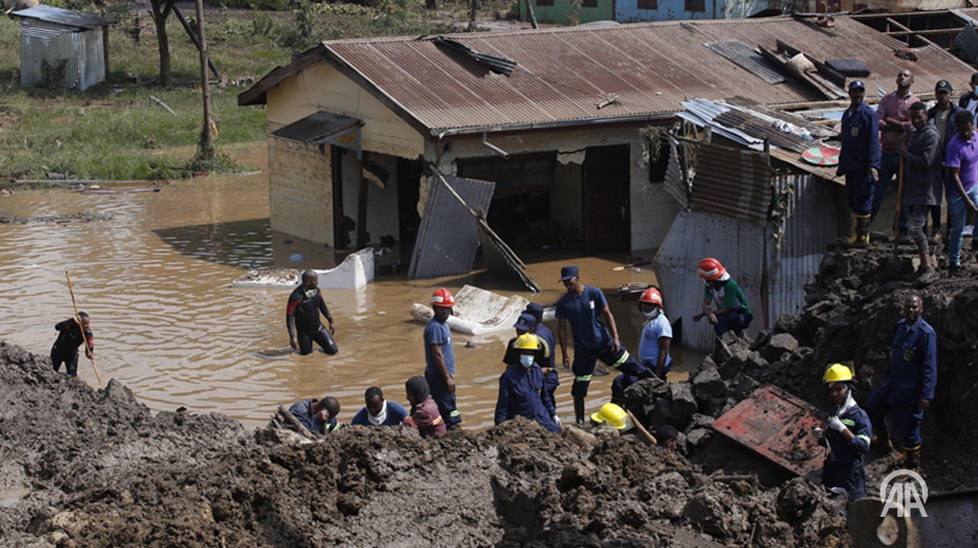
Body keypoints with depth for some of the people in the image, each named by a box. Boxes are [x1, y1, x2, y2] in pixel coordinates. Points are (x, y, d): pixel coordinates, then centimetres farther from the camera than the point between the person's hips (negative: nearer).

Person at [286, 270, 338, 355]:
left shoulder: (316, 290, -8)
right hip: (304, 331, -4)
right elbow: (289, 317, -25)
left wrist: (331, 322, 12)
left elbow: (323, 306, 9)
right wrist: (293, 337, -32)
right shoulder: (296, 297, -27)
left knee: (333, 350, -5)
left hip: (318, 328, 4)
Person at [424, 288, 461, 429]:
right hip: (439, 376, -10)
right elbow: (437, 354, -20)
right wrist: (448, 377, -18)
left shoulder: (442, 325, 14)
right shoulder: (435, 327, -17)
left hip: (443, 375, 10)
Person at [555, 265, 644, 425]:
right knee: (579, 389, 1)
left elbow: (607, 314, -1)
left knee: (632, 367, 1)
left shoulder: (594, 293, -6)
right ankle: (579, 422, 13)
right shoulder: (563, 303, -4)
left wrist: (615, 337, -10)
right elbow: (562, 328, 1)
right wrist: (564, 354, -2)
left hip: (604, 343, 0)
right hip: (583, 349, 0)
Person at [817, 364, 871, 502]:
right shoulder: (834, 411, 8)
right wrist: (822, 433, 2)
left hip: (850, 470, -7)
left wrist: (842, 429, -30)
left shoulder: (859, 415, -16)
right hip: (831, 469, 7)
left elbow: (864, 446, -26)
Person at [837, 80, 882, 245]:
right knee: (852, 199, 11)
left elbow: (873, 141, -13)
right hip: (850, 166, 7)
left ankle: (864, 235, 3)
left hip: (863, 167, -7)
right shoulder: (846, 114, 15)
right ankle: (858, 232, 21)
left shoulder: (869, 114, -8)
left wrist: (873, 165, -20)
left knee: (863, 201, -5)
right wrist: (841, 164, 25)